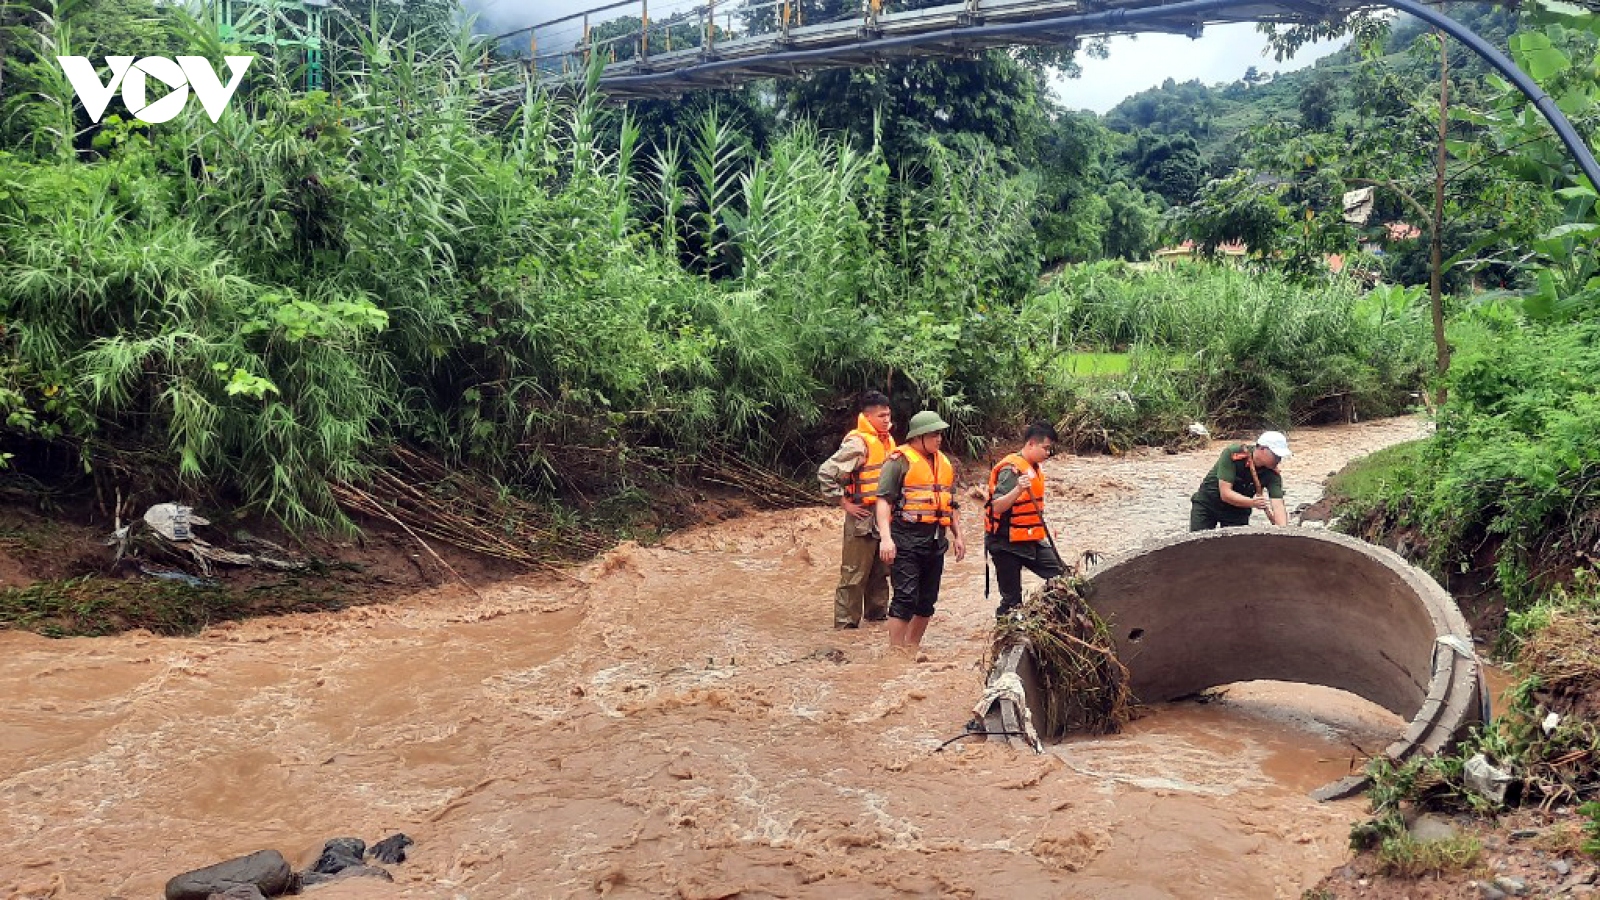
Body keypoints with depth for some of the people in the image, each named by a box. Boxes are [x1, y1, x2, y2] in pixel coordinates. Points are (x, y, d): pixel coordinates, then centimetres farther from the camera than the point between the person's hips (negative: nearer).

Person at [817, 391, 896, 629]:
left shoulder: (887, 440, 9)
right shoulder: (858, 442, -17)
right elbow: (825, 473, -22)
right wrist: (844, 503, -17)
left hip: (884, 517, 8)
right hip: (863, 518, -8)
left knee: (880, 571, 18)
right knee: (854, 575, -2)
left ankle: (877, 614, 32)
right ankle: (845, 623, 4)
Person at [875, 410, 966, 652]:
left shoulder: (944, 462, 16)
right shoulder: (899, 460, -7)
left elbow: (949, 504, 25)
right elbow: (883, 500, -13)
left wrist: (957, 536, 20)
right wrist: (886, 538, -22)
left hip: (936, 540, 7)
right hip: (906, 539, -7)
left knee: (928, 598, 12)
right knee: (905, 597, -10)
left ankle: (913, 647, 25)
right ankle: (896, 650, -4)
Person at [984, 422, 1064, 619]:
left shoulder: (1033, 468, 11)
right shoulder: (1011, 469, -18)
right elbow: (997, 507, -27)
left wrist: (1042, 534, 27)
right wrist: (1019, 489, -42)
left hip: (1031, 542, 9)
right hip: (1007, 544, -9)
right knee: (1012, 600, -3)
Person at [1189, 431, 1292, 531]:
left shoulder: (1272, 474, -20)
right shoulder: (1232, 454, -28)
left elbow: (1277, 506, -28)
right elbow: (1225, 493, -32)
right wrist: (1252, 503, -46)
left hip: (1238, 510, 2)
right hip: (1206, 503, -2)